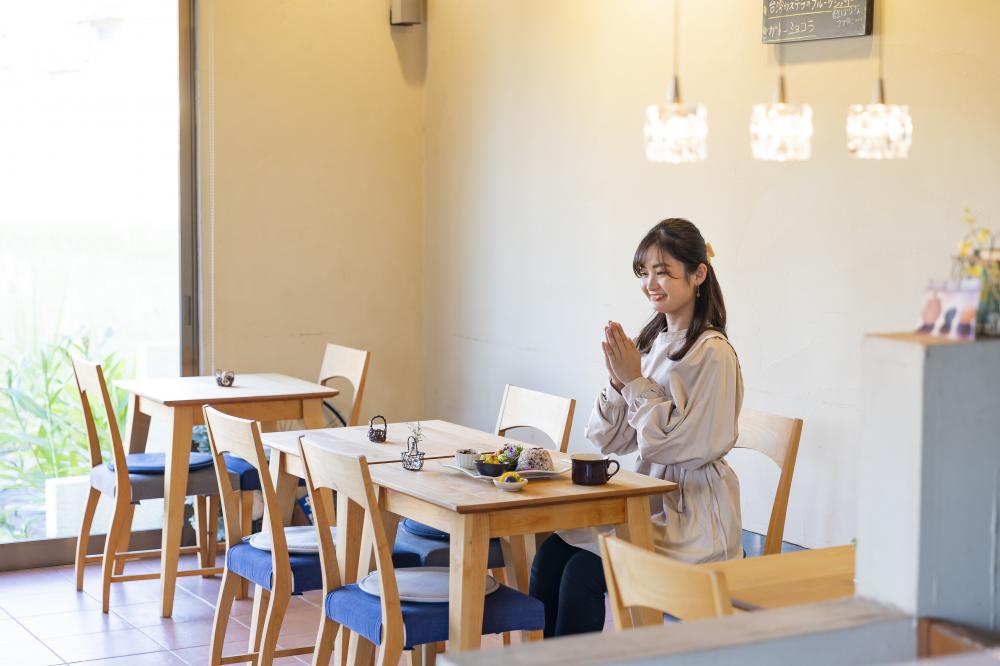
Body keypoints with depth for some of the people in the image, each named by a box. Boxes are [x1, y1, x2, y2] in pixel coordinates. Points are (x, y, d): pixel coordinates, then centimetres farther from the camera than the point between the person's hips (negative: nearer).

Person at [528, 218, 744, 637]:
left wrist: (635, 381, -14)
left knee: (583, 572, -21)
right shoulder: (650, 343, 9)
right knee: (549, 556, -13)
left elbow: (684, 445, -16)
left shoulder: (712, 353, -12)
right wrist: (617, 382, -8)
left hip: (693, 515, -7)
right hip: (650, 500, 7)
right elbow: (613, 441, 9)